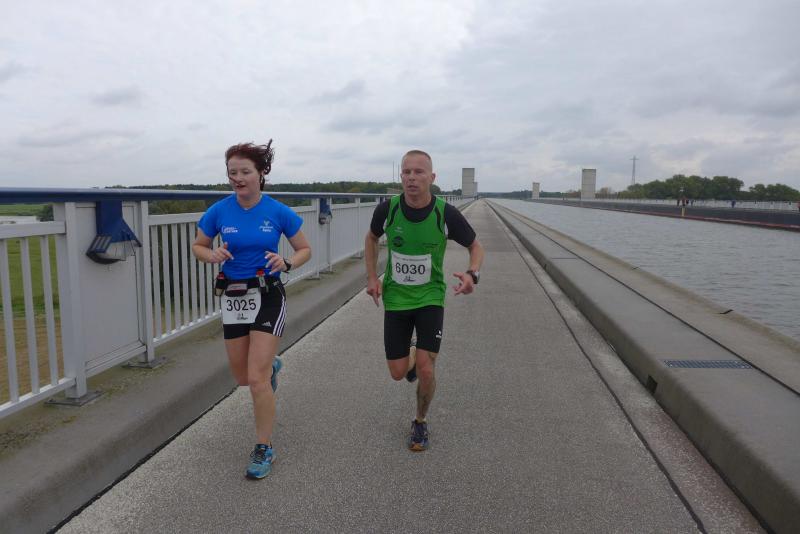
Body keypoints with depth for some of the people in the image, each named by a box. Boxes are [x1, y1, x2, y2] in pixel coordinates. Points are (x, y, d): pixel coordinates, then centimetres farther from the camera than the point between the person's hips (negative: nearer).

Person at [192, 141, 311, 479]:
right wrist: (214, 255, -14)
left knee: (256, 378, -8)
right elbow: (198, 246, 9)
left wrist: (287, 263, -21)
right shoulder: (218, 211, -5)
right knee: (242, 377, 15)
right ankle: (271, 366, 52)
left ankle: (264, 449, 11)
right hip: (232, 298, 4)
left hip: (267, 296, -3)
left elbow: (305, 250, 1)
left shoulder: (279, 212, -10)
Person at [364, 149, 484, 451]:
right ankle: (411, 358, 43)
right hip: (395, 298, 2)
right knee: (398, 373, 3)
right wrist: (372, 277, -1)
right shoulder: (387, 209, -12)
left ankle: (420, 422, 20)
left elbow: (475, 246, -1)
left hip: (430, 297, -1)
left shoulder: (446, 214, -16)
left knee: (425, 369, -10)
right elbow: (371, 238, 10)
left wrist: (472, 273, -22)